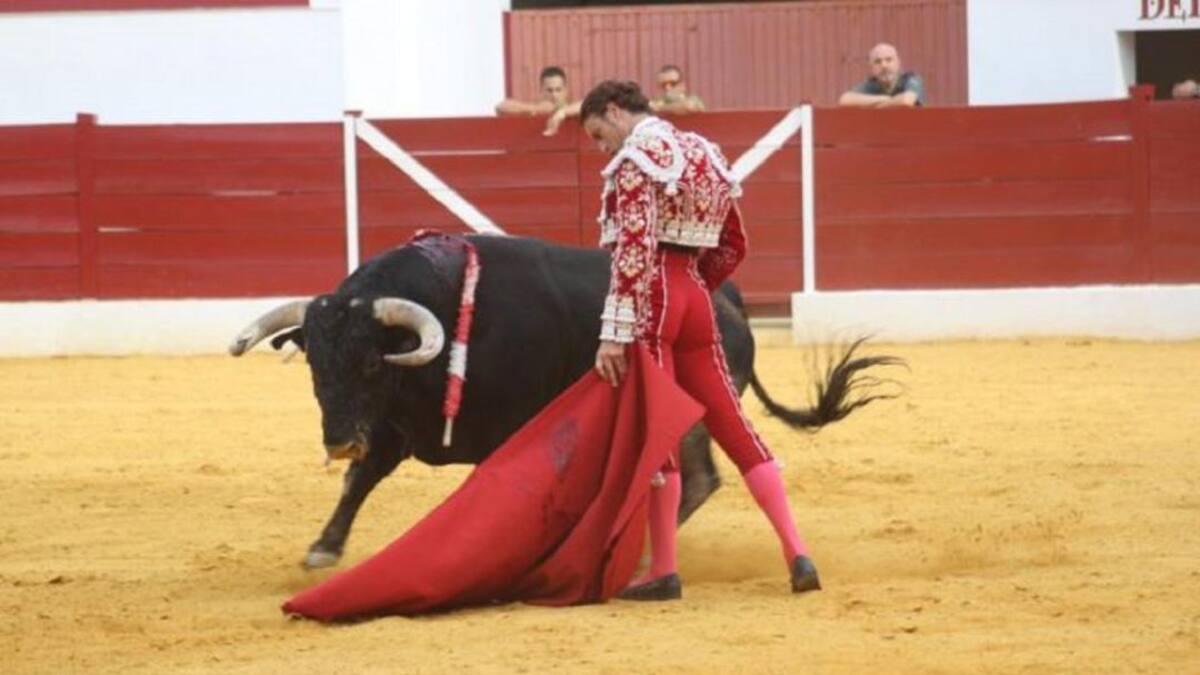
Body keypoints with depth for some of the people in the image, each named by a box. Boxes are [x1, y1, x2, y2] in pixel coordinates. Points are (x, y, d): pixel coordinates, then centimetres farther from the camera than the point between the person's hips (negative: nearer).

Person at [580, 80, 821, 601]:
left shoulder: (636, 157, -9)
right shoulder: (703, 154, 17)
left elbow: (634, 249, -19)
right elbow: (732, 247, 22)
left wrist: (615, 332, -22)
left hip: (650, 298, -8)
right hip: (694, 297, 8)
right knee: (731, 425, 8)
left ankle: (663, 571, 1)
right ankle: (797, 555, 3)